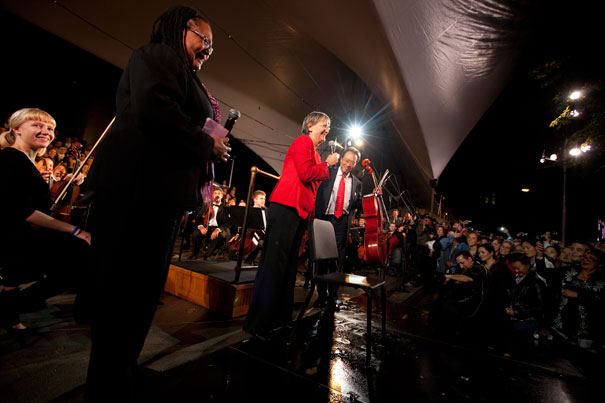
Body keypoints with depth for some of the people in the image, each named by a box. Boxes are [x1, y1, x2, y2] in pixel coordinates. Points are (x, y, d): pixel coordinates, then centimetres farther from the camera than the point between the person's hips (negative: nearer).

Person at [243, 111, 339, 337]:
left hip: (300, 211, 10)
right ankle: (258, 324, 1)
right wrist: (327, 164, -1)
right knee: (274, 262, -9)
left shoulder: (313, 151, 27)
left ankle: (279, 318, 21)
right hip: (286, 207, -10)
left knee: (288, 265, 11)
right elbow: (306, 173, -15)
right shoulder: (303, 141, -1)